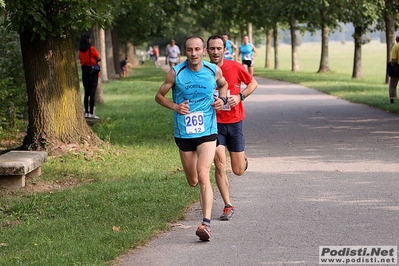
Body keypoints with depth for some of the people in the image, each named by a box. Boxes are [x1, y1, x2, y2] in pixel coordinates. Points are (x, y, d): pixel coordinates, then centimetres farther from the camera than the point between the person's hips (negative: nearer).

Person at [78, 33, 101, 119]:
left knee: (86, 93, 11)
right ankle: (91, 113, -6)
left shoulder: (80, 50, 4)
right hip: (93, 72, -5)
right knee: (92, 93, -4)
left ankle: (86, 112, 12)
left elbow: (80, 59, 11)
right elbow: (99, 58, -7)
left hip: (84, 72, 5)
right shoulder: (92, 49, -11)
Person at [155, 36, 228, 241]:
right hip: (183, 133, 2)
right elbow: (159, 96, 5)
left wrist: (222, 99, -1)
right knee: (192, 181, 12)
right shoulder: (175, 73, -6)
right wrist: (175, 106, -14)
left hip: (207, 132, -1)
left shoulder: (214, 70, -2)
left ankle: (206, 222, -23)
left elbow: (223, 85, 20)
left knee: (203, 175, -19)